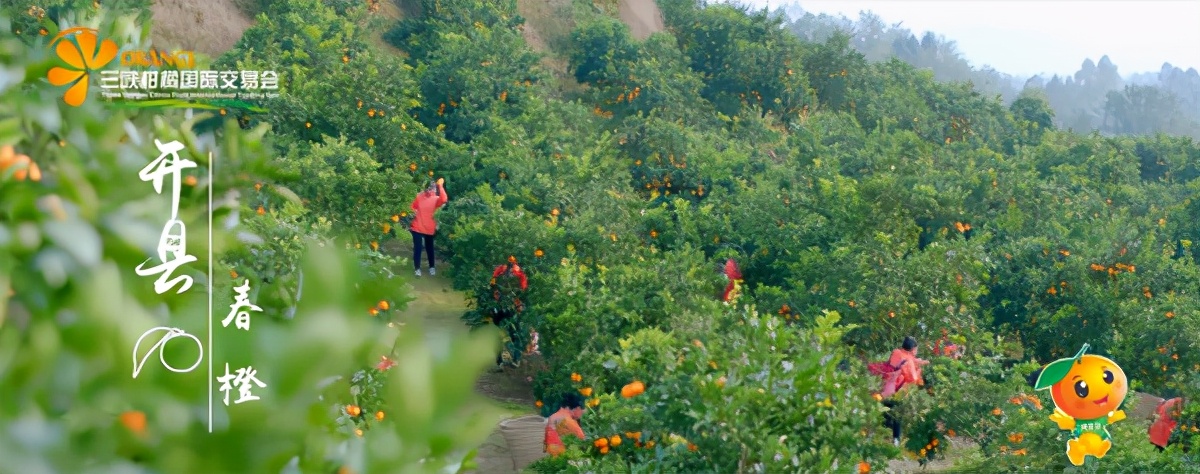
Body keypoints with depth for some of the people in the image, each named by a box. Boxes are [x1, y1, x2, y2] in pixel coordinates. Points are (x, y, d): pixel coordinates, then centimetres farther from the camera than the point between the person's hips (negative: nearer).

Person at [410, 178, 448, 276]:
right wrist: (413, 212, -7)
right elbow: (413, 206, 14)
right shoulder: (419, 196, -2)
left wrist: (440, 186, -30)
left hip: (429, 229, 0)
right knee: (417, 248, 3)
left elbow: (444, 199, -30)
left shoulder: (436, 199, -7)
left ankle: (432, 267, 30)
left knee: (429, 248, 14)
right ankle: (417, 268, 14)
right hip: (417, 228, 0)